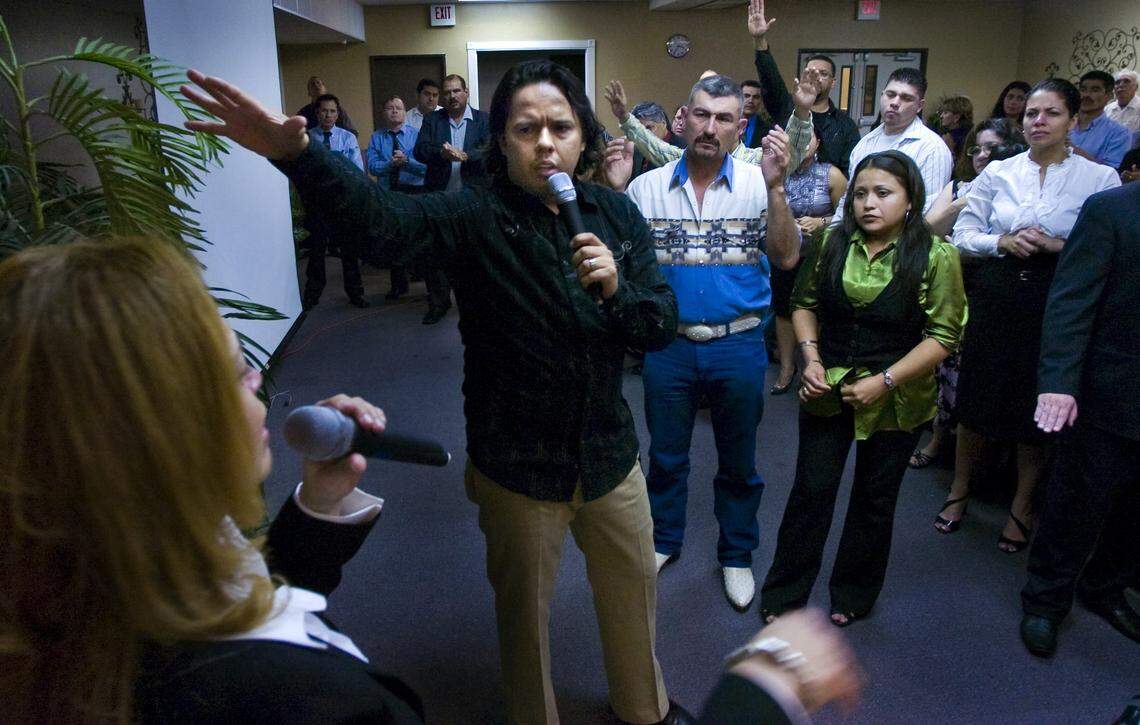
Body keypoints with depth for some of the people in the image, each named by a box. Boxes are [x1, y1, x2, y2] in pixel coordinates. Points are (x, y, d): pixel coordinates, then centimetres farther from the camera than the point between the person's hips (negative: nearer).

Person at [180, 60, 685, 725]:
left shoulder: (617, 214, -2)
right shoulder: (475, 215, -14)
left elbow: (662, 327, -3)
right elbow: (382, 221, -35)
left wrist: (617, 289, -25)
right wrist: (296, 155, -53)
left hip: (610, 454, 4)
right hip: (517, 467, -3)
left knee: (634, 589, 23)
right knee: (525, 608, 17)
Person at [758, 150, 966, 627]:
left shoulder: (935, 256, -11)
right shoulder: (833, 243, -1)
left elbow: (943, 336, -12)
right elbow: (805, 304, 9)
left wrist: (884, 382, -18)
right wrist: (811, 358, -6)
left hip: (896, 399, -2)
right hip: (827, 390, 2)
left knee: (874, 499, 15)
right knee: (811, 490, 7)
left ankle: (853, 594, 35)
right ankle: (784, 593, 24)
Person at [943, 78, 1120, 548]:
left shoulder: (1100, 179, -2)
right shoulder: (998, 173, 4)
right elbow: (963, 234, 4)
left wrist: (1059, 246, -18)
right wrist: (1003, 242, -12)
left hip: (1055, 307, -1)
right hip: (995, 299, 2)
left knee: (1038, 408, 8)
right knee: (977, 401, 9)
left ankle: (1022, 506, 29)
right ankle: (959, 490, 31)